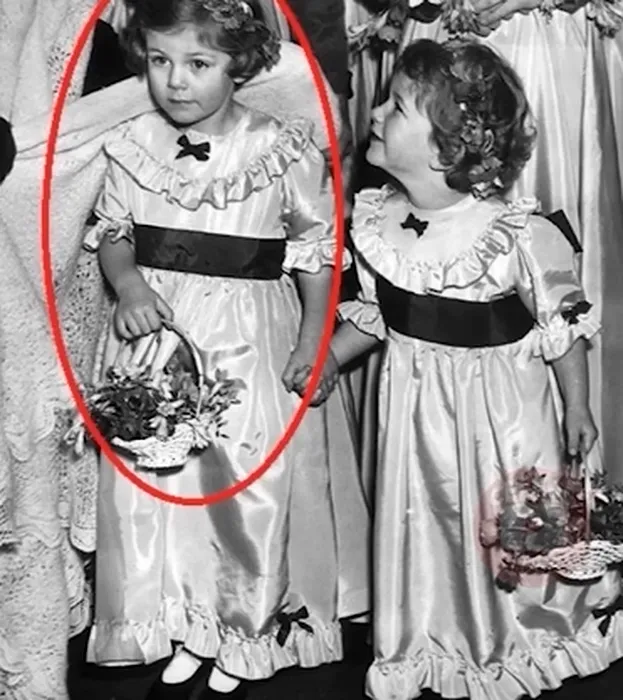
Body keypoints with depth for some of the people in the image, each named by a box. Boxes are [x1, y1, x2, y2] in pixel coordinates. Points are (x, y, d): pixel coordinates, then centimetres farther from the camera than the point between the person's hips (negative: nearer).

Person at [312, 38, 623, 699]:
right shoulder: (373, 218, -8)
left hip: (498, 404, -4)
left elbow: (564, 323, -11)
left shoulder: (516, 234, -24)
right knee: (420, 524, 17)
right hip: (414, 400, 5)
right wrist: (328, 358, -1)